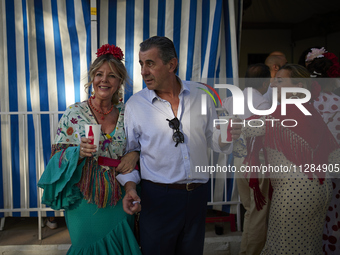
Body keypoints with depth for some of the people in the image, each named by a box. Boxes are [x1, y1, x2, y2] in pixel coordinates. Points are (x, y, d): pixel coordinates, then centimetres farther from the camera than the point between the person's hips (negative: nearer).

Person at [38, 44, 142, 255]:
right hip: (85, 201, -2)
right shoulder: (74, 113, -6)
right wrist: (79, 152, -24)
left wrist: (135, 155, -9)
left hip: (120, 202, 3)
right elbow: (57, 157, -4)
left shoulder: (127, 113, 1)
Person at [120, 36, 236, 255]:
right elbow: (128, 152, 3)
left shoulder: (201, 95, 1)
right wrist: (130, 188, -11)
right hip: (157, 197, -2)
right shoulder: (135, 105, -3)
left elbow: (215, 141, 7)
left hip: (197, 195, 2)